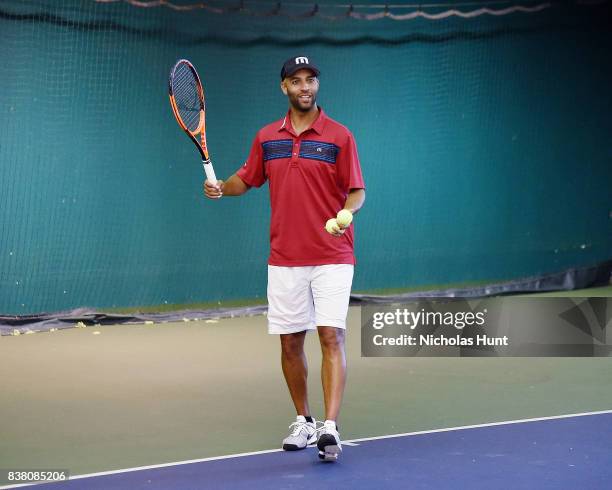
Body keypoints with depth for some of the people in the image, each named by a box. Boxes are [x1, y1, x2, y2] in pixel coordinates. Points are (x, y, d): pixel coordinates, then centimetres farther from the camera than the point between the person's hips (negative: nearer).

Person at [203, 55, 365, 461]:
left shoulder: (339, 136, -3)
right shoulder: (267, 138, 8)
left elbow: (357, 190, -5)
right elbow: (247, 179, 20)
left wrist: (346, 213, -26)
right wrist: (221, 187, -1)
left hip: (332, 257, -4)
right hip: (284, 259, 4)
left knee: (331, 337, -13)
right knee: (290, 342, 8)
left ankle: (331, 428, -18)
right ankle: (303, 422, 23)